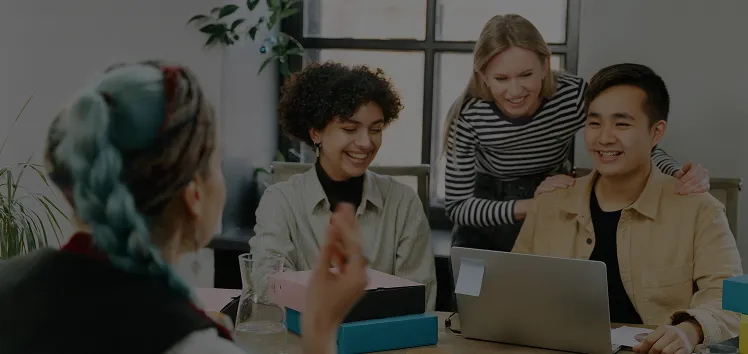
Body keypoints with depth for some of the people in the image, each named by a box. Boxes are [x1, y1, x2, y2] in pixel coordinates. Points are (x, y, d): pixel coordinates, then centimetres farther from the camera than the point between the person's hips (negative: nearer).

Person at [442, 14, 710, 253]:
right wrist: (532, 205, -38)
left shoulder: (573, 96, -25)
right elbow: (457, 206, -24)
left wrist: (680, 176, -37)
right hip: (487, 224, -1)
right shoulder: (468, 115, -26)